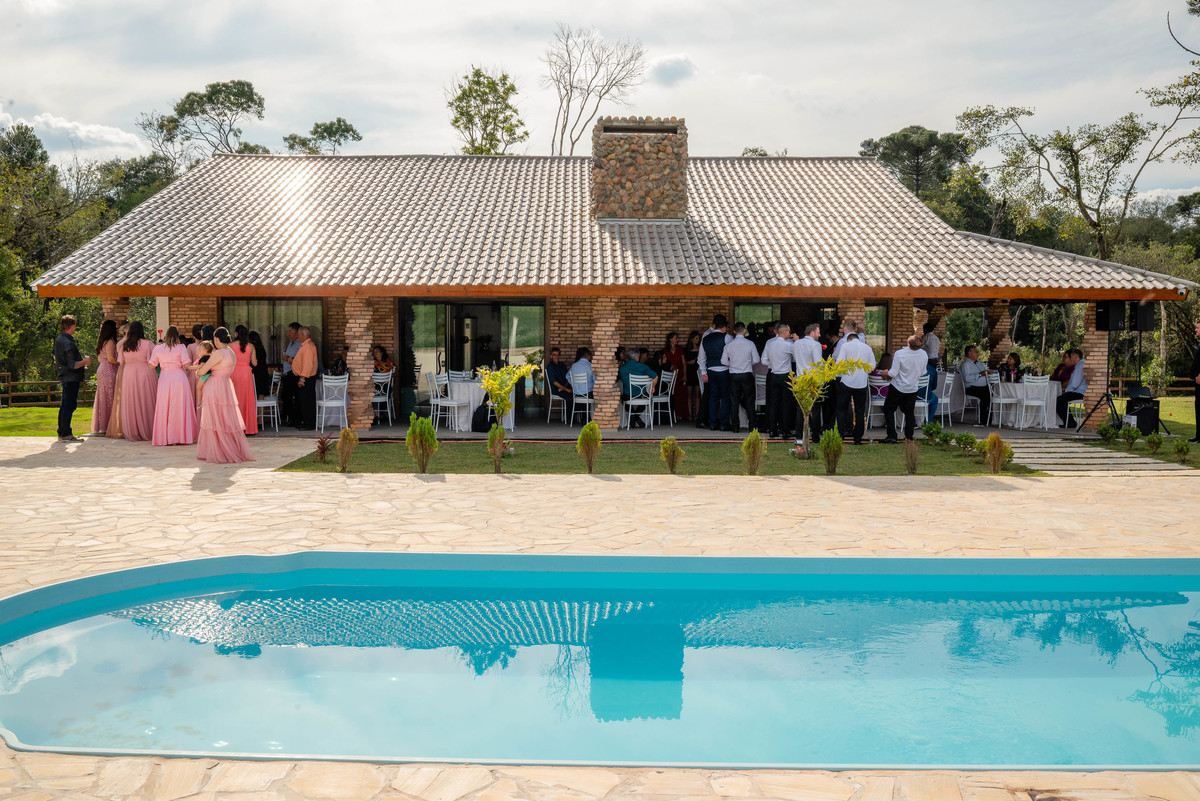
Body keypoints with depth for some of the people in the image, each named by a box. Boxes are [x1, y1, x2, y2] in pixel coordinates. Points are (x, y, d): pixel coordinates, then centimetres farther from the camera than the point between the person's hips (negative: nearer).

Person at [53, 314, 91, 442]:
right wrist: (85, 361, -8)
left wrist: (81, 359, 23)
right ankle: (66, 434, -6)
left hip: (64, 377, 10)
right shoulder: (68, 343, -20)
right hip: (71, 377, -10)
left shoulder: (58, 339, 10)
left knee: (64, 405, 15)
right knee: (69, 405, -7)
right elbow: (73, 365, -24)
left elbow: (55, 357, 25)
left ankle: (62, 433, 22)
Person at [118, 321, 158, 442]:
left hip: (129, 374, 3)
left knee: (131, 404, 9)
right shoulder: (147, 344, -10)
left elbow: (121, 361, 9)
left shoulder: (124, 345, 2)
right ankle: (148, 432, 5)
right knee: (146, 403, 3)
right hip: (145, 373, -3)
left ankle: (132, 433, 12)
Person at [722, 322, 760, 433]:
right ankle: (752, 425, 9)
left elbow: (723, 361, 1)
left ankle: (735, 426, 7)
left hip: (733, 375, 1)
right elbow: (756, 360, -3)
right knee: (749, 401, 8)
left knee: (734, 401, 6)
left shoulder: (729, 345, -1)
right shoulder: (750, 344, -6)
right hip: (747, 374, -1)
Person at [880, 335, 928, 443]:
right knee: (909, 413, 17)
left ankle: (891, 436, 3)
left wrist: (885, 373, 1)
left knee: (889, 410, 10)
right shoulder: (924, 355, -11)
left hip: (898, 387, -4)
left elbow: (893, 373, -21)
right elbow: (922, 373, 2)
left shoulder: (899, 354, -26)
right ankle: (909, 437, 18)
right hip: (912, 389, 4)